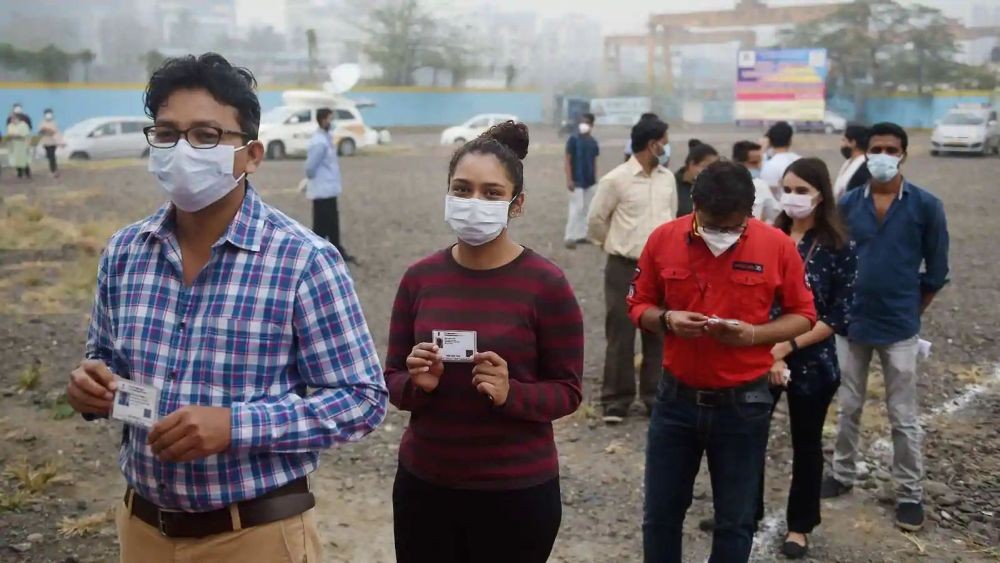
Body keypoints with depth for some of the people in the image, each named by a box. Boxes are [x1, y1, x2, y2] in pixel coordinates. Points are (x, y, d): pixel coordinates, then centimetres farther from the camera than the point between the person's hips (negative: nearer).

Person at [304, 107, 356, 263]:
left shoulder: (326, 138, 10)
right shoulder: (319, 142, -21)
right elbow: (310, 167, -24)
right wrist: (316, 180, -8)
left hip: (329, 189, 10)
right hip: (323, 190, -10)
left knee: (332, 223, 18)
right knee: (322, 225, -2)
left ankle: (338, 253, 29)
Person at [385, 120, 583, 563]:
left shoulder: (546, 284, -10)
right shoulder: (419, 277, -1)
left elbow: (568, 391, -6)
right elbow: (392, 380, 5)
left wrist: (511, 393, -23)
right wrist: (418, 384, -16)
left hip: (516, 492, -3)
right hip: (423, 484, 3)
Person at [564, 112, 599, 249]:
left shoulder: (593, 142, 8)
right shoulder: (574, 139, -8)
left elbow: (594, 161, 14)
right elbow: (568, 160, -10)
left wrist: (595, 179, 12)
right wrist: (569, 179, -16)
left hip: (589, 181, 6)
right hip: (577, 181, -6)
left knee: (586, 209, 10)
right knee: (576, 208, -9)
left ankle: (581, 235, 19)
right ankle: (570, 237, -5)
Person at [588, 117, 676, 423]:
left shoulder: (668, 179, 5)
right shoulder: (616, 180, -12)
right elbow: (596, 220, -3)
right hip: (625, 268, -5)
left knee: (659, 334, 11)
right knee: (621, 335, 2)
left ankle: (655, 395, 23)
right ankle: (616, 400, 12)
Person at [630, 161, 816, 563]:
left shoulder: (777, 245, -9)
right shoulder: (663, 239, -6)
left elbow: (803, 315, 1)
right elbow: (638, 306, 5)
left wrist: (755, 334, -17)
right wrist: (666, 319, -17)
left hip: (743, 403, -1)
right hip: (676, 398, 1)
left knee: (735, 523, 12)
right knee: (660, 515, 12)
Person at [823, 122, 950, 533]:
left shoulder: (926, 205, -7)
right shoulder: (848, 204, -1)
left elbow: (936, 271, 0)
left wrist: (909, 311, 4)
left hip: (899, 328, -2)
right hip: (852, 322, 3)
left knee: (903, 418, 5)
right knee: (848, 408, 15)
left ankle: (910, 494, 18)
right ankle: (843, 474, 31)